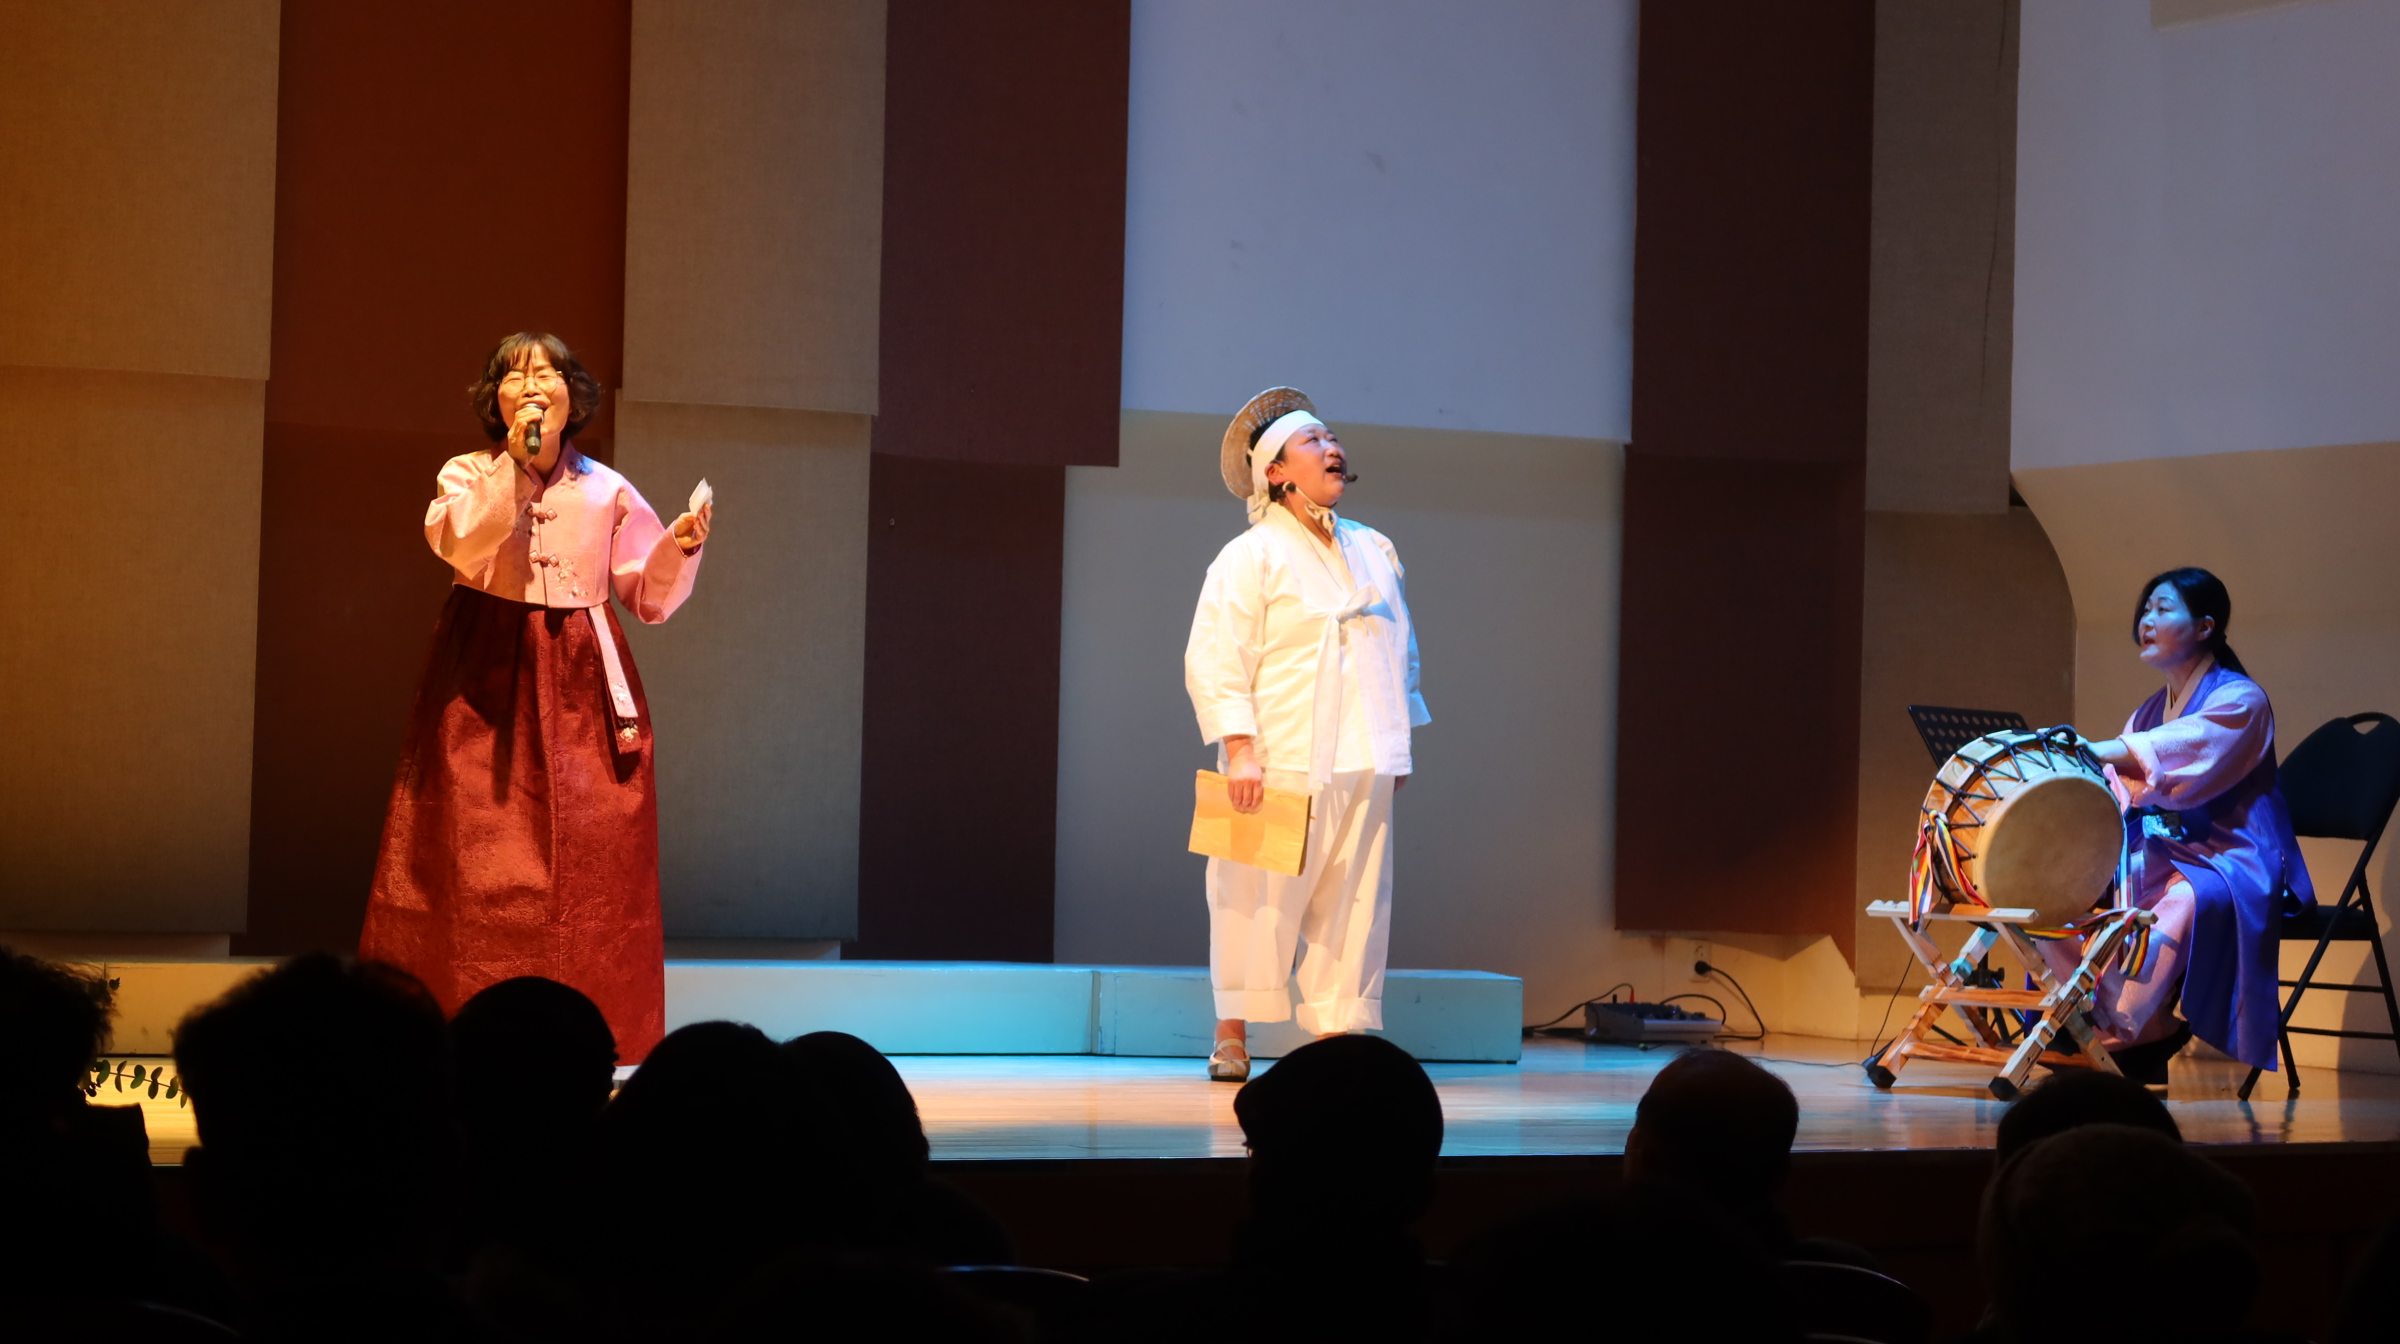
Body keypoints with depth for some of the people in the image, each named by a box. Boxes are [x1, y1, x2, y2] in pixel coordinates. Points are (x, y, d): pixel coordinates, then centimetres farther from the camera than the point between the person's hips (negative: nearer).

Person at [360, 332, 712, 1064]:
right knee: (482, 855, -7)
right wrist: (517, 463, -21)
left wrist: (682, 548, -7)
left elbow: (650, 597, 11)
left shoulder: (607, 491, 9)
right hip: (485, 680, -2)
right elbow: (459, 544, -18)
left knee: (590, 861, -3)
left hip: (583, 682, 2)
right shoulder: (467, 475, 4)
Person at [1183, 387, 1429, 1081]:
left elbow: (1402, 652, 23)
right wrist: (1239, 750, -18)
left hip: (1362, 764, 6)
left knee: (1354, 901, 4)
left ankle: (1335, 1032, 11)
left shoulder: (1375, 551, 15)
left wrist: (1398, 747, 18)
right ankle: (1233, 1034, 9)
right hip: (1282, 763, -5)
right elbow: (1213, 659, -10)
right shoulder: (1250, 557, -5)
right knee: (1258, 898, -1)